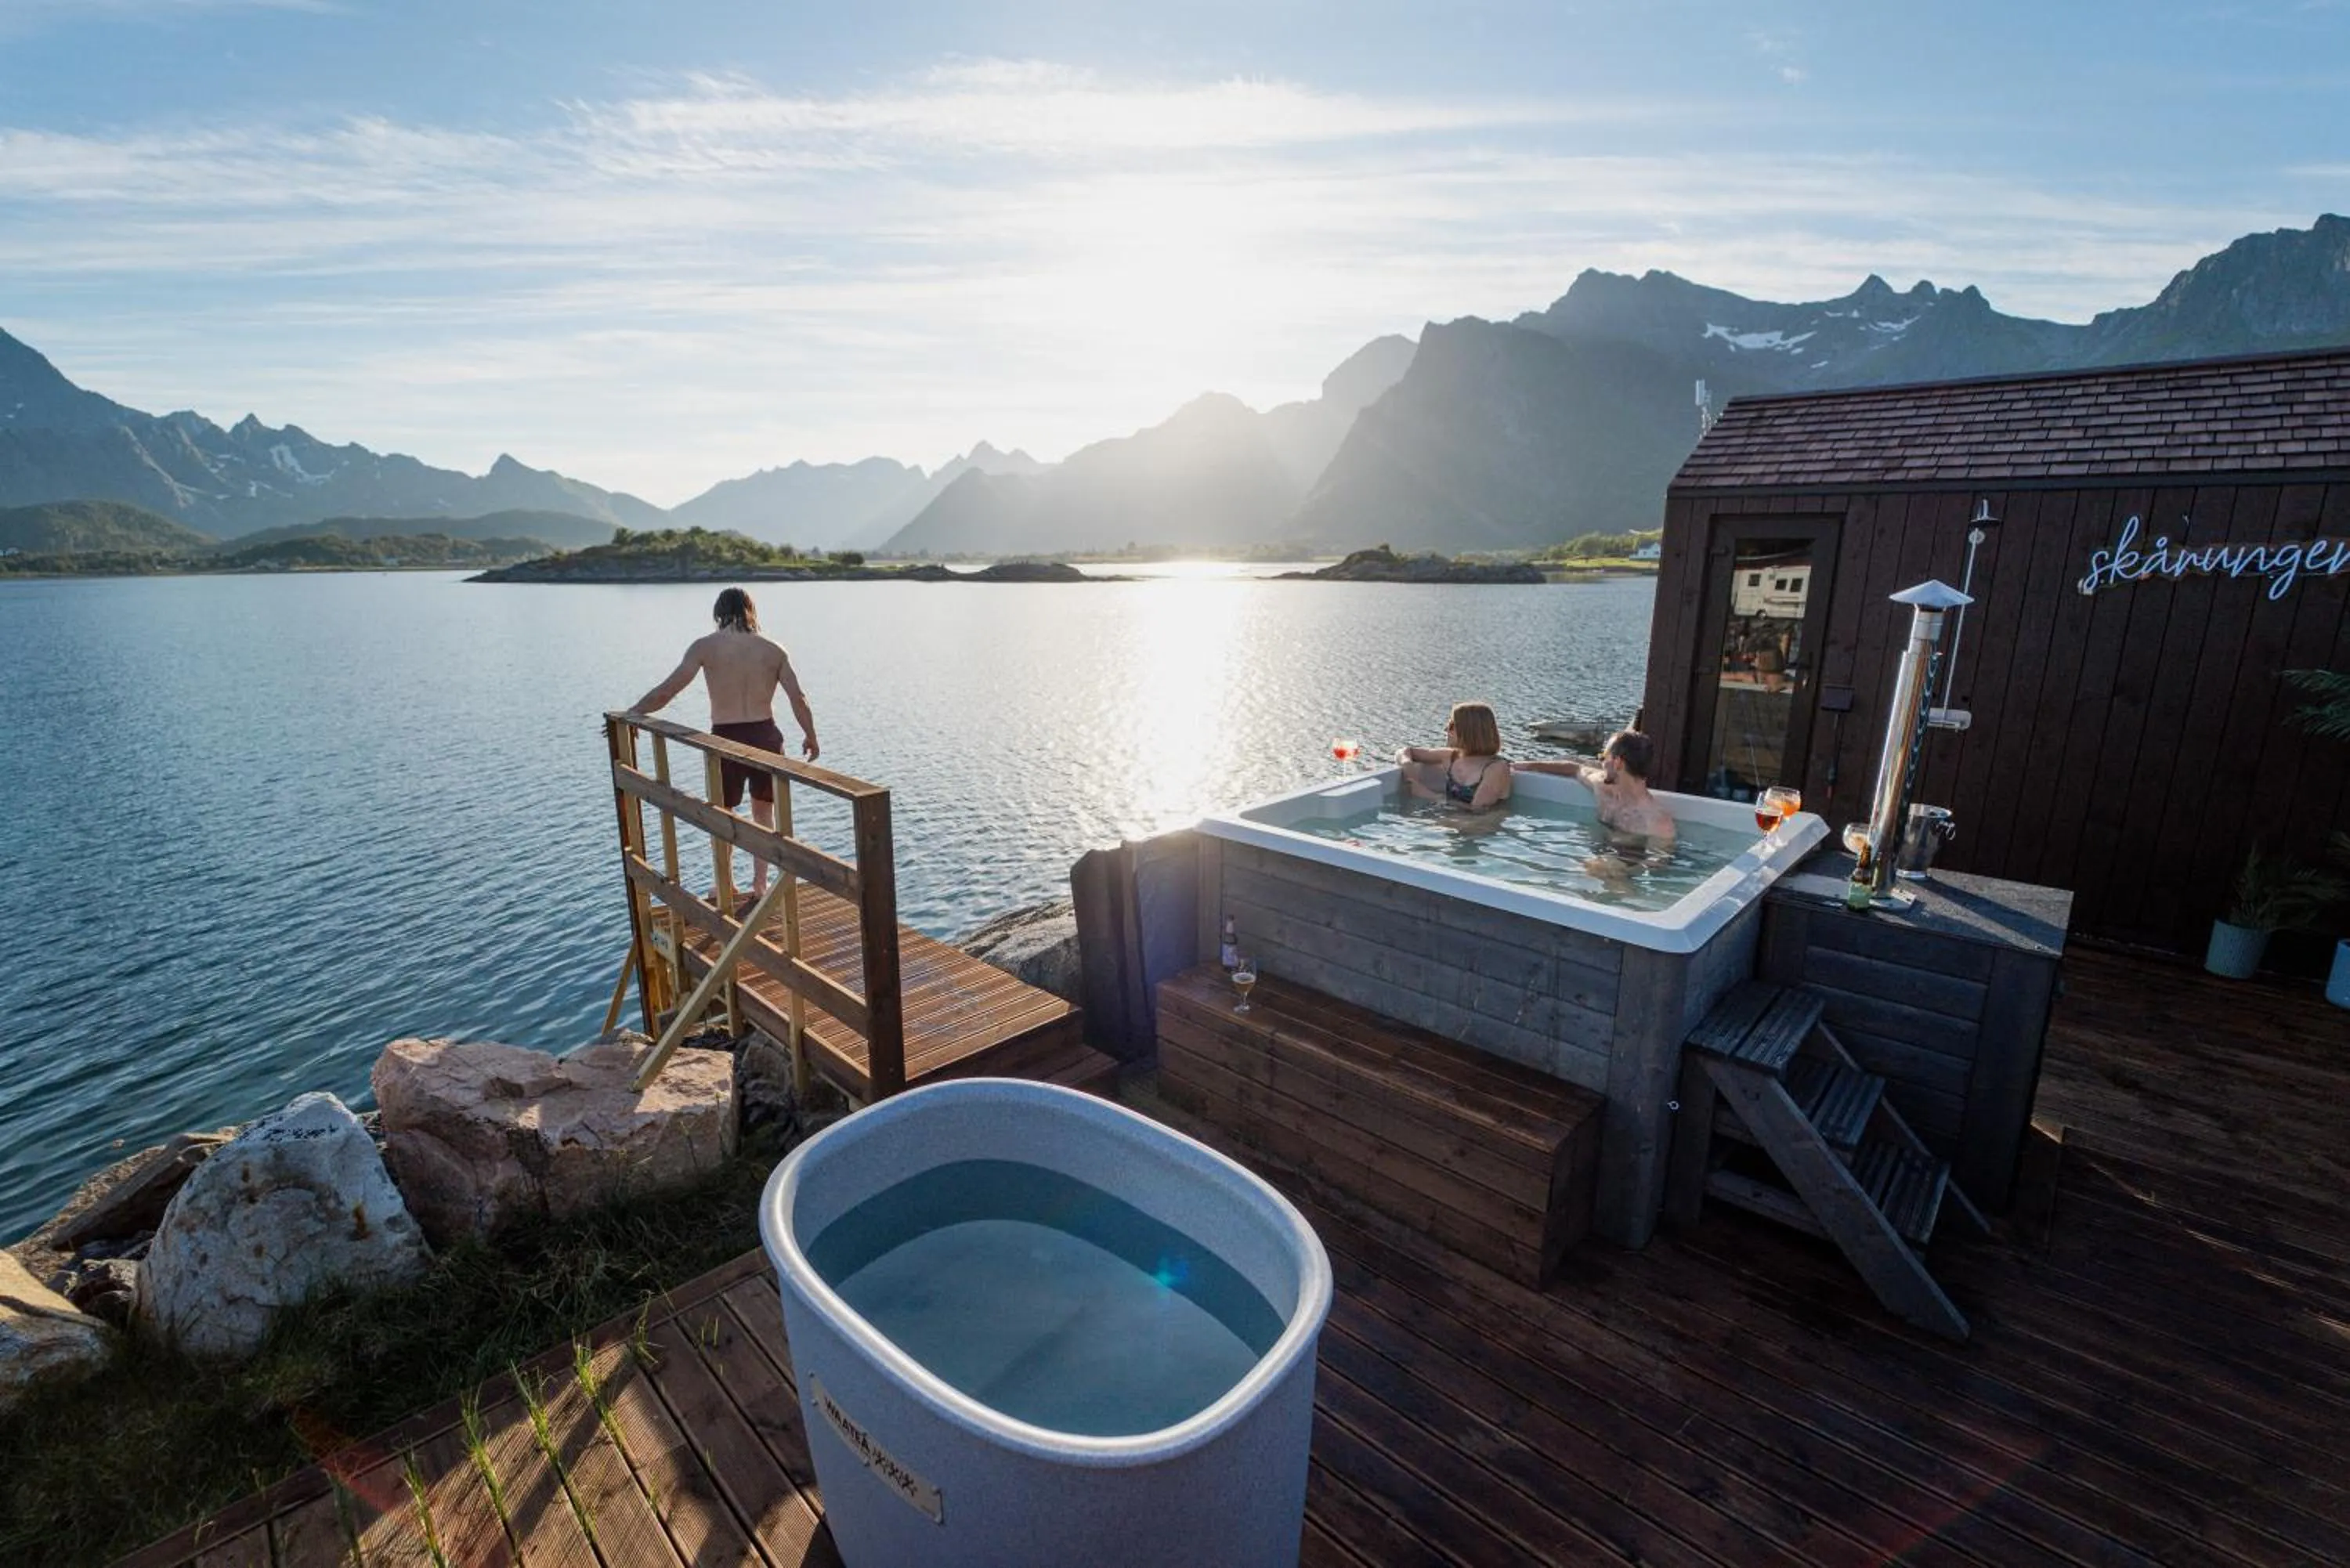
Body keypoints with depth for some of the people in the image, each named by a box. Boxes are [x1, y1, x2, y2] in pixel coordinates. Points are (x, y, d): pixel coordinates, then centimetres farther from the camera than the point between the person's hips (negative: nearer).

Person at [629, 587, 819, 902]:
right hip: (765, 736, 2)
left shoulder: (706, 646, -5)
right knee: (764, 810, 19)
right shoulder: (773, 650, 1)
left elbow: (667, 690, -10)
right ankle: (760, 882, 23)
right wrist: (810, 736, 12)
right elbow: (798, 699, -2)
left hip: (725, 738, -1)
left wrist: (629, 714, 0)